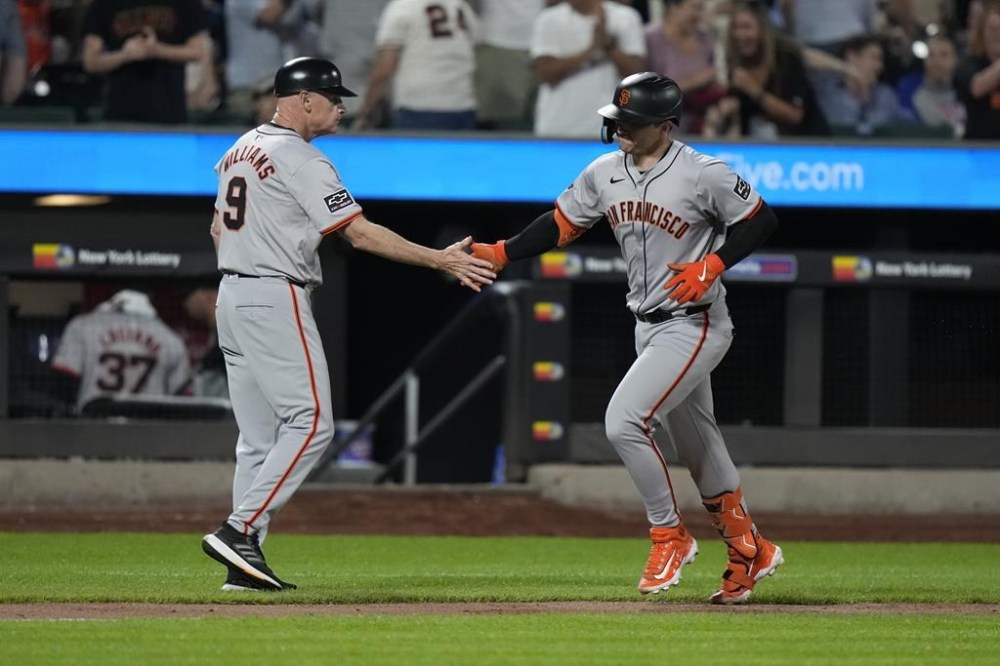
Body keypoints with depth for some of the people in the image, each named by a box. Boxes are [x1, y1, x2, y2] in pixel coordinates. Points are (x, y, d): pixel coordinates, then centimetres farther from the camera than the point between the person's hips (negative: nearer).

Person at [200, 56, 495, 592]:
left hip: (231, 298, 9)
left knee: (258, 437, 9)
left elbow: (219, 230, 21)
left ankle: (244, 562, 4)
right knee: (310, 423, -8)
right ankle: (239, 532, -17)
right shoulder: (301, 160, -12)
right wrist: (440, 260, -15)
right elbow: (359, 233, -16)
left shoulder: (239, 150, 16)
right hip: (276, 301, -9)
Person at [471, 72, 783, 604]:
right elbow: (562, 223, 9)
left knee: (624, 421, -20)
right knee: (696, 444, 16)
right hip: (649, 326, 7)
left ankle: (669, 536, -3)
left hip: (694, 325, -7)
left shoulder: (703, 175, -17)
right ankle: (749, 552, 31)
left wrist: (711, 266, -21)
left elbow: (761, 220, -9)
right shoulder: (604, 173, 1)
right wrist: (499, 254, -3)